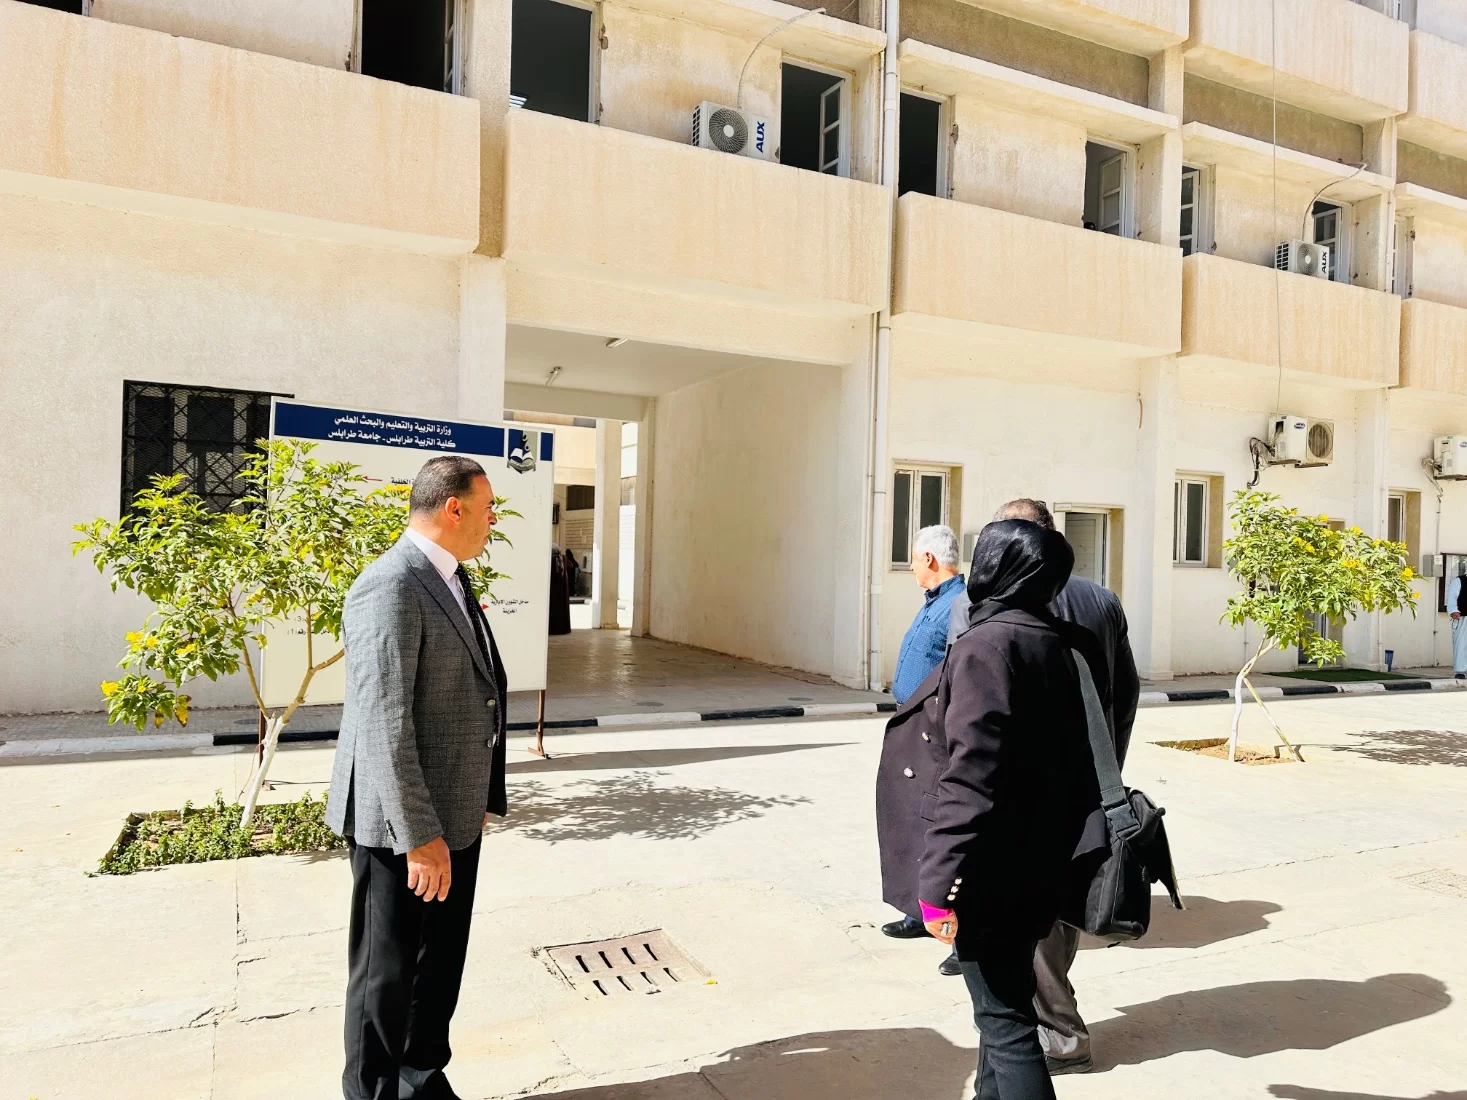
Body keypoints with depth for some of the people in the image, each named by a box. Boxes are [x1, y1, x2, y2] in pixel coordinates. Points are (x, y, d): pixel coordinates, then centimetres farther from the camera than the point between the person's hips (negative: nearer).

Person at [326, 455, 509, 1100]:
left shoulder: (449, 580, 10)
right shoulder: (389, 589, -21)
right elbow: (383, 725, -24)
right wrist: (419, 836, -22)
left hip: (455, 816, 9)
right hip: (402, 825, -9)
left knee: (442, 965, 21)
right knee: (387, 973, 11)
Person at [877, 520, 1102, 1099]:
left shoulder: (987, 645, -20)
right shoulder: (1049, 642, 7)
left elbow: (970, 775, -25)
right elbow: (1072, 763, 13)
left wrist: (939, 882, -22)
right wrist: (1057, 852, 20)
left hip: (988, 871, -9)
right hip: (1031, 865, 9)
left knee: (1004, 1017, 2)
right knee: (1003, 1002, 23)